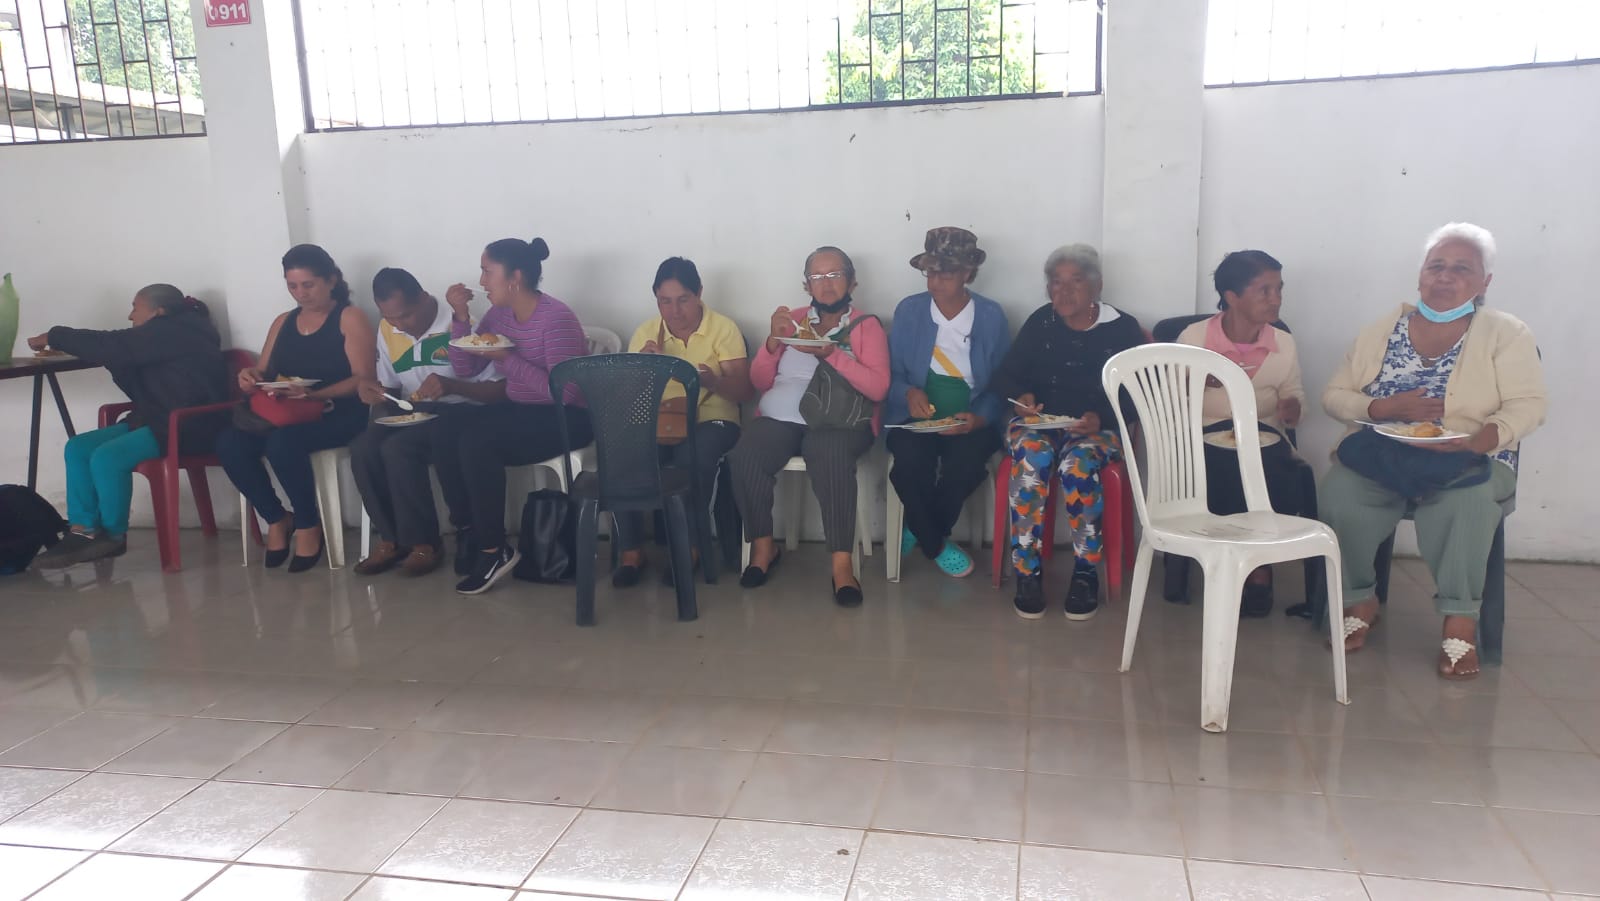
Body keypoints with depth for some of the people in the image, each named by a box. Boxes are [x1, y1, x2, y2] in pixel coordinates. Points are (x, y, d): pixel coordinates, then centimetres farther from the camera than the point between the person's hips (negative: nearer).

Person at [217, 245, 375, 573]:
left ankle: (308, 525, -12)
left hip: (338, 415, -6)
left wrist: (314, 395, -25)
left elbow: (363, 379, -11)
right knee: (229, 443, -22)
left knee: (282, 443, -35)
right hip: (287, 415, 6)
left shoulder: (350, 318, 0)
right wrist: (250, 377, -8)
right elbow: (263, 372, 18)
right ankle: (277, 519, -3)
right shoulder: (283, 322, 19)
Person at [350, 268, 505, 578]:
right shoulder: (387, 330, 5)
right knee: (362, 449, -22)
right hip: (411, 414, 6)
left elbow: (499, 390, -17)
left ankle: (424, 542, -14)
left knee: (398, 448, -30)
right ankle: (392, 539, -7)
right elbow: (389, 389, 16)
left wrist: (450, 385, -33)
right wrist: (374, 393, -9)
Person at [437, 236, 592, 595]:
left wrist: (509, 360, -26)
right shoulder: (499, 314, 5)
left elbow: (564, 393, -24)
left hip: (566, 418, -8)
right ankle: (469, 528, -4)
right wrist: (461, 316, -5)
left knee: (477, 441, -29)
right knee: (448, 429, -18)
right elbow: (465, 369, 7)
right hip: (520, 410, 8)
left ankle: (495, 549, -16)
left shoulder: (556, 318, -19)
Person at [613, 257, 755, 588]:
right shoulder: (646, 331, 9)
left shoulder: (723, 328, 0)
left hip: (711, 419, -3)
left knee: (693, 455, -37)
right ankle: (631, 550, -15)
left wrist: (713, 381, -28)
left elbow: (745, 391, -6)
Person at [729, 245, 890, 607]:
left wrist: (830, 352, -17)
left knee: (832, 459, -38)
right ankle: (763, 546, -9)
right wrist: (773, 340, -5)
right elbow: (760, 382, 12)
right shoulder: (792, 321, 18)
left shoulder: (867, 325, 8)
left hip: (838, 420, -3)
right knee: (744, 457, -28)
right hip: (780, 417, 3)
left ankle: (841, 562, -31)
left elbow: (878, 387, -8)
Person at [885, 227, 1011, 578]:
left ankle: (919, 530, -3)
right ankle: (935, 543, -5)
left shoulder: (992, 316, 2)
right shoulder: (908, 310, 4)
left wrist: (980, 418, -16)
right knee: (910, 460, -33)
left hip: (971, 421, 0)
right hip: (917, 416, 0)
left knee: (965, 461, -33)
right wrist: (910, 393, -19)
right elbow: (892, 373, 4)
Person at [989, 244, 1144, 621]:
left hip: (1097, 428, -1)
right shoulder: (1040, 323, 8)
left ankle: (1086, 572, -20)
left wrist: (1101, 417, -21)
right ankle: (1028, 571, -27)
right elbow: (1005, 376, 6)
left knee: (1078, 463, -36)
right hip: (1037, 422, 1)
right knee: (1032, 458, -35)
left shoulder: (1123, 329, 3)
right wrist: (1020, 397, -17)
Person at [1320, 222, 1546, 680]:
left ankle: (1460, 618, -18)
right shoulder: (1381, 331, 11)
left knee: (1463, 500, -38)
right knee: (1338, 493, -31)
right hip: (1380, 456, 2)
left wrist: (1478, 439, -25)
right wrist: (1387, 408, -12)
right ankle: (1361, 602, -8)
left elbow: (1527, 405, -5)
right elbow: (1334, 396, 7)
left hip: (1470, 463, -2)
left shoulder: (1506, 333, 5)